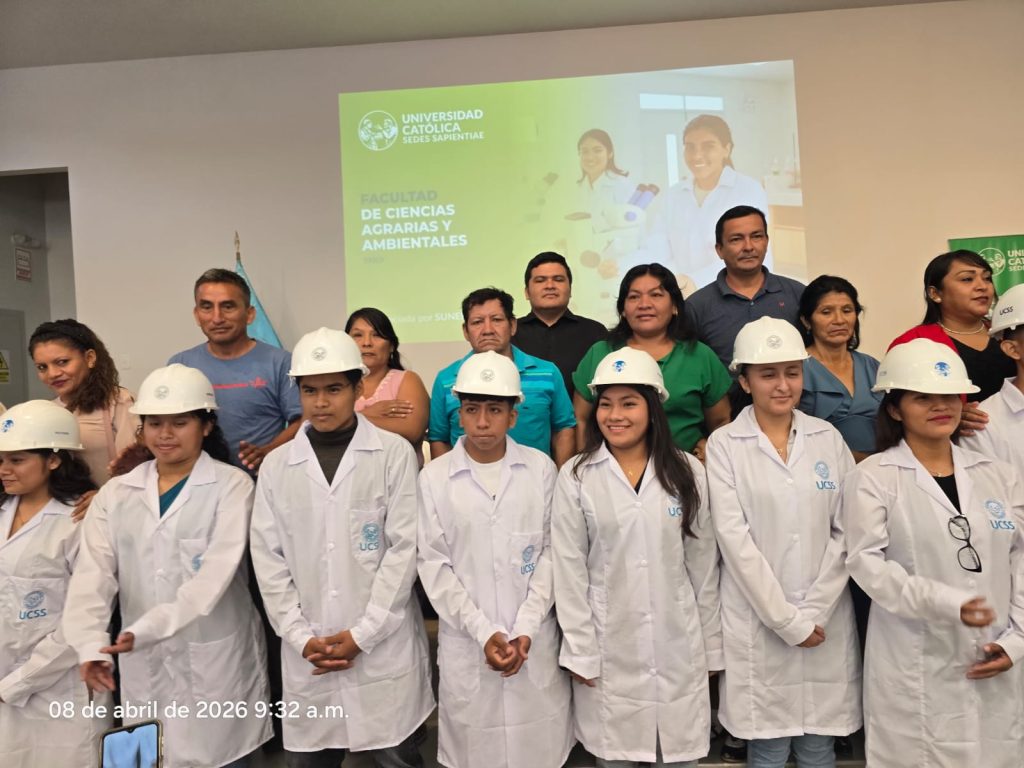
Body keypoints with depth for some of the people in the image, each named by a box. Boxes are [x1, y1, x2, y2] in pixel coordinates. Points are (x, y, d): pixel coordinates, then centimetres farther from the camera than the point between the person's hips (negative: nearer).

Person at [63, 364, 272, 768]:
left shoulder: (231, 485, -7)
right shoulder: (115, 493, 6)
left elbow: (217, 572, -17)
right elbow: (91, 574, -5)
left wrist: (146, 629, -26)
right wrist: (90, 644, -21)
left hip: (216, 662, -3)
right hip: (143, 666, 3)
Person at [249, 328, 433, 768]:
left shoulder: (394, 453, -4)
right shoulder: (276, 465, 5)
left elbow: (404, 547, -7)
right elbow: (268, 558, 4)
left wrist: (361, 634, -9)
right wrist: (301, 637, -5)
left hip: (384, 647, -2)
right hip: (306, 654, 3)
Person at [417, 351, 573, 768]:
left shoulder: (541, 469, -2)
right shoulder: (434, 478, -4)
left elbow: (551, 551, -1)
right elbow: (434, 566, -4)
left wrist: (526, 629, -8)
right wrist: (483, 632, -10)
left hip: (534, 638, 1)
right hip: (467, 641, 0)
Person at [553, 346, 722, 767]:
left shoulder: (687, 472, -1)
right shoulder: (575, 477, -6)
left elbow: (703, 565, 3)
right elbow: (569, 570, -5)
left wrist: (710, 647, 6)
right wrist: (580, 651, -6)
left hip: (679, 646, 1)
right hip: (609, 646, -1)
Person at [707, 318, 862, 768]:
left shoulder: (828, 438, 5)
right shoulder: (725, 445, -5)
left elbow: (846, 531, 1)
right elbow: (734, 539, -10)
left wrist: (814, 611, -6)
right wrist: (786, 619, -11)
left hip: (826, 619, 3)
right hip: (757, 620, -2)